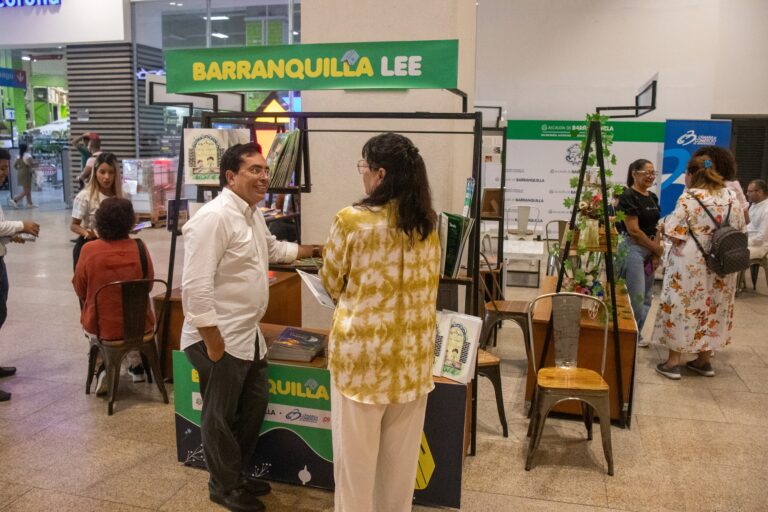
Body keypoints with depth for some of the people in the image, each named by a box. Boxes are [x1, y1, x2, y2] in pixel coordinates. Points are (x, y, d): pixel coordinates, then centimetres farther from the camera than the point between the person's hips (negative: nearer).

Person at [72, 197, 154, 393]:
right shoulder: (139, 247, -14)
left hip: (99, 327, 0)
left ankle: (106, 368, 20)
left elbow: (80, 291, -1)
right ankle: (136, 365, 39)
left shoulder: (89, 250, -16)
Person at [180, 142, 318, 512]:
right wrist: (214, 345, -25)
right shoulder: (214, 218, -23)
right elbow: (195, 287, -27)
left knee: (254, 407, 21)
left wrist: (316, 250, 27)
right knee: (221, 418, 10)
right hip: (219, 339, -10)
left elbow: (274, 249, 30)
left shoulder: (253, 214, 9)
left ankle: (240, 474, 41)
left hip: (249, 335, 10)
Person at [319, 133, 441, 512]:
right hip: (413, 348, 5)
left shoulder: (351, 220, -14)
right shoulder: (427, 222, 1)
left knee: (356, 448, 12)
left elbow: (331, 282, -1)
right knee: (402, 449, 19)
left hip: (362, 348, -5)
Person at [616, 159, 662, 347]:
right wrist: (657, 249, -7)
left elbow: (655, 227, 14)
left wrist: (656, 252, 1)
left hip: (650, 250, 8)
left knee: (647, 297, 11)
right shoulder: (628, 196, -12)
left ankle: (637, 333, 23)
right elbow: (634, 230, -16)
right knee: (636, 296, -8)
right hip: (633, 248, -8)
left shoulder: (653, 198, 13)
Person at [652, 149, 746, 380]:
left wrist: (667, 222, 3)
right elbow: (740, 232, 11)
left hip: (690, 266, -5)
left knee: (682, 308, 3)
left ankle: (673, 362, 7)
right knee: (712, 309, 15)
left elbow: (673, 234, -16)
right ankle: (704, 359, 24)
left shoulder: (689, 198, -14)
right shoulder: (732, 199, 4)